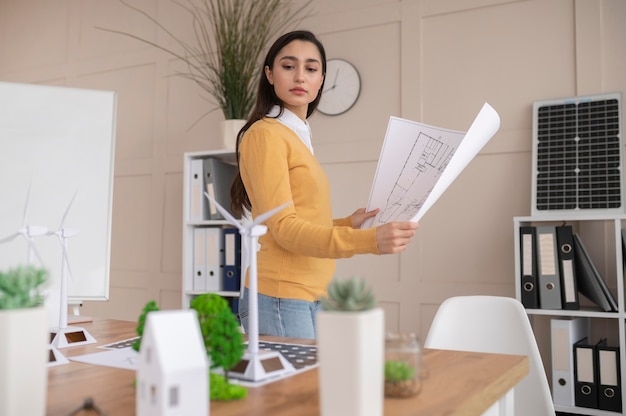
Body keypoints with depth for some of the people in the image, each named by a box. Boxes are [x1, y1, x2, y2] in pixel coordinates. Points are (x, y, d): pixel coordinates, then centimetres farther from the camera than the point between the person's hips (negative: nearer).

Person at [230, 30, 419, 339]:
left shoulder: (299, 138, 16)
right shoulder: (265, 133, -10)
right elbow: (284, 229, -19)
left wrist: (348, 224, 7)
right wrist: (369, 241, -28)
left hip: (312, 297, 8)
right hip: (282, 299, -8)